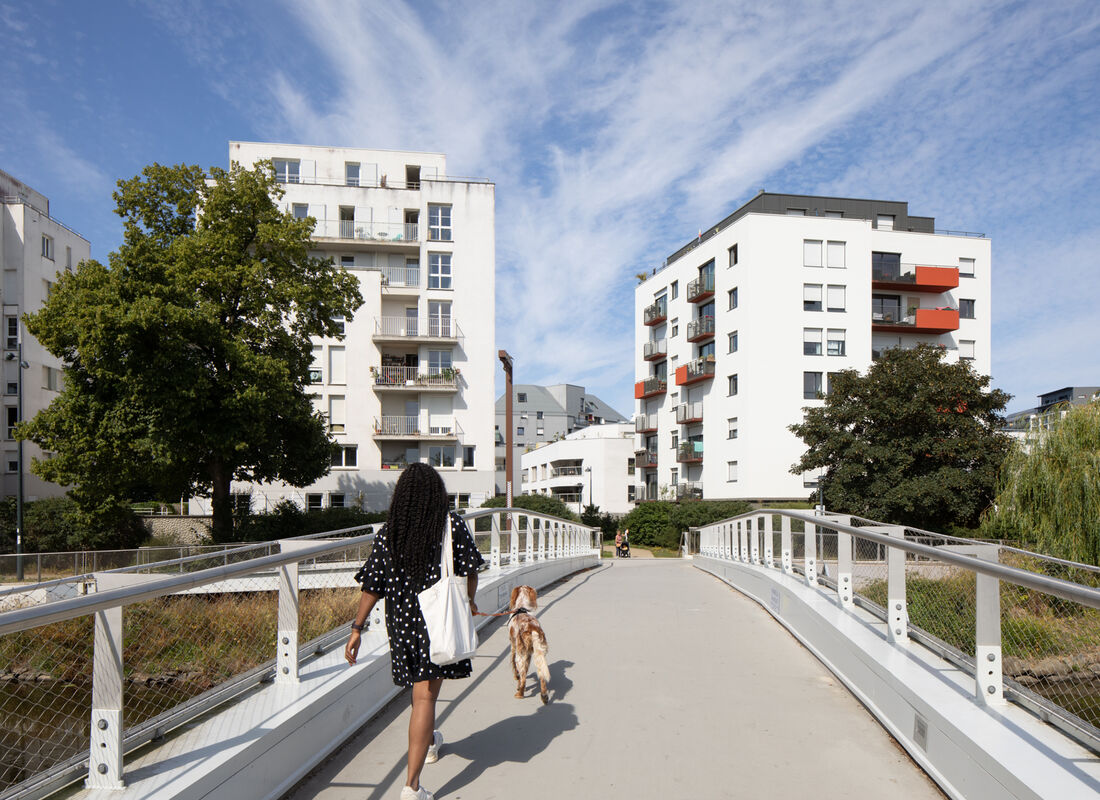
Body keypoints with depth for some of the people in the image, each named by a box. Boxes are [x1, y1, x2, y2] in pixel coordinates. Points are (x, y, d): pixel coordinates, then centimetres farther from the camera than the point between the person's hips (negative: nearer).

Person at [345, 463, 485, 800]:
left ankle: (430, 741, 49)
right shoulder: (454, 525, -10)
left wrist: (357, 628, 0)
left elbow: (372, 585, -6)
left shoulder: (388, 532, -6)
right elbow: (470, 571, -2)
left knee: (422, 686, 25)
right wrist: (468, 602, 17)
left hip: (401, 620, 3)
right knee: (425, 695, 0)